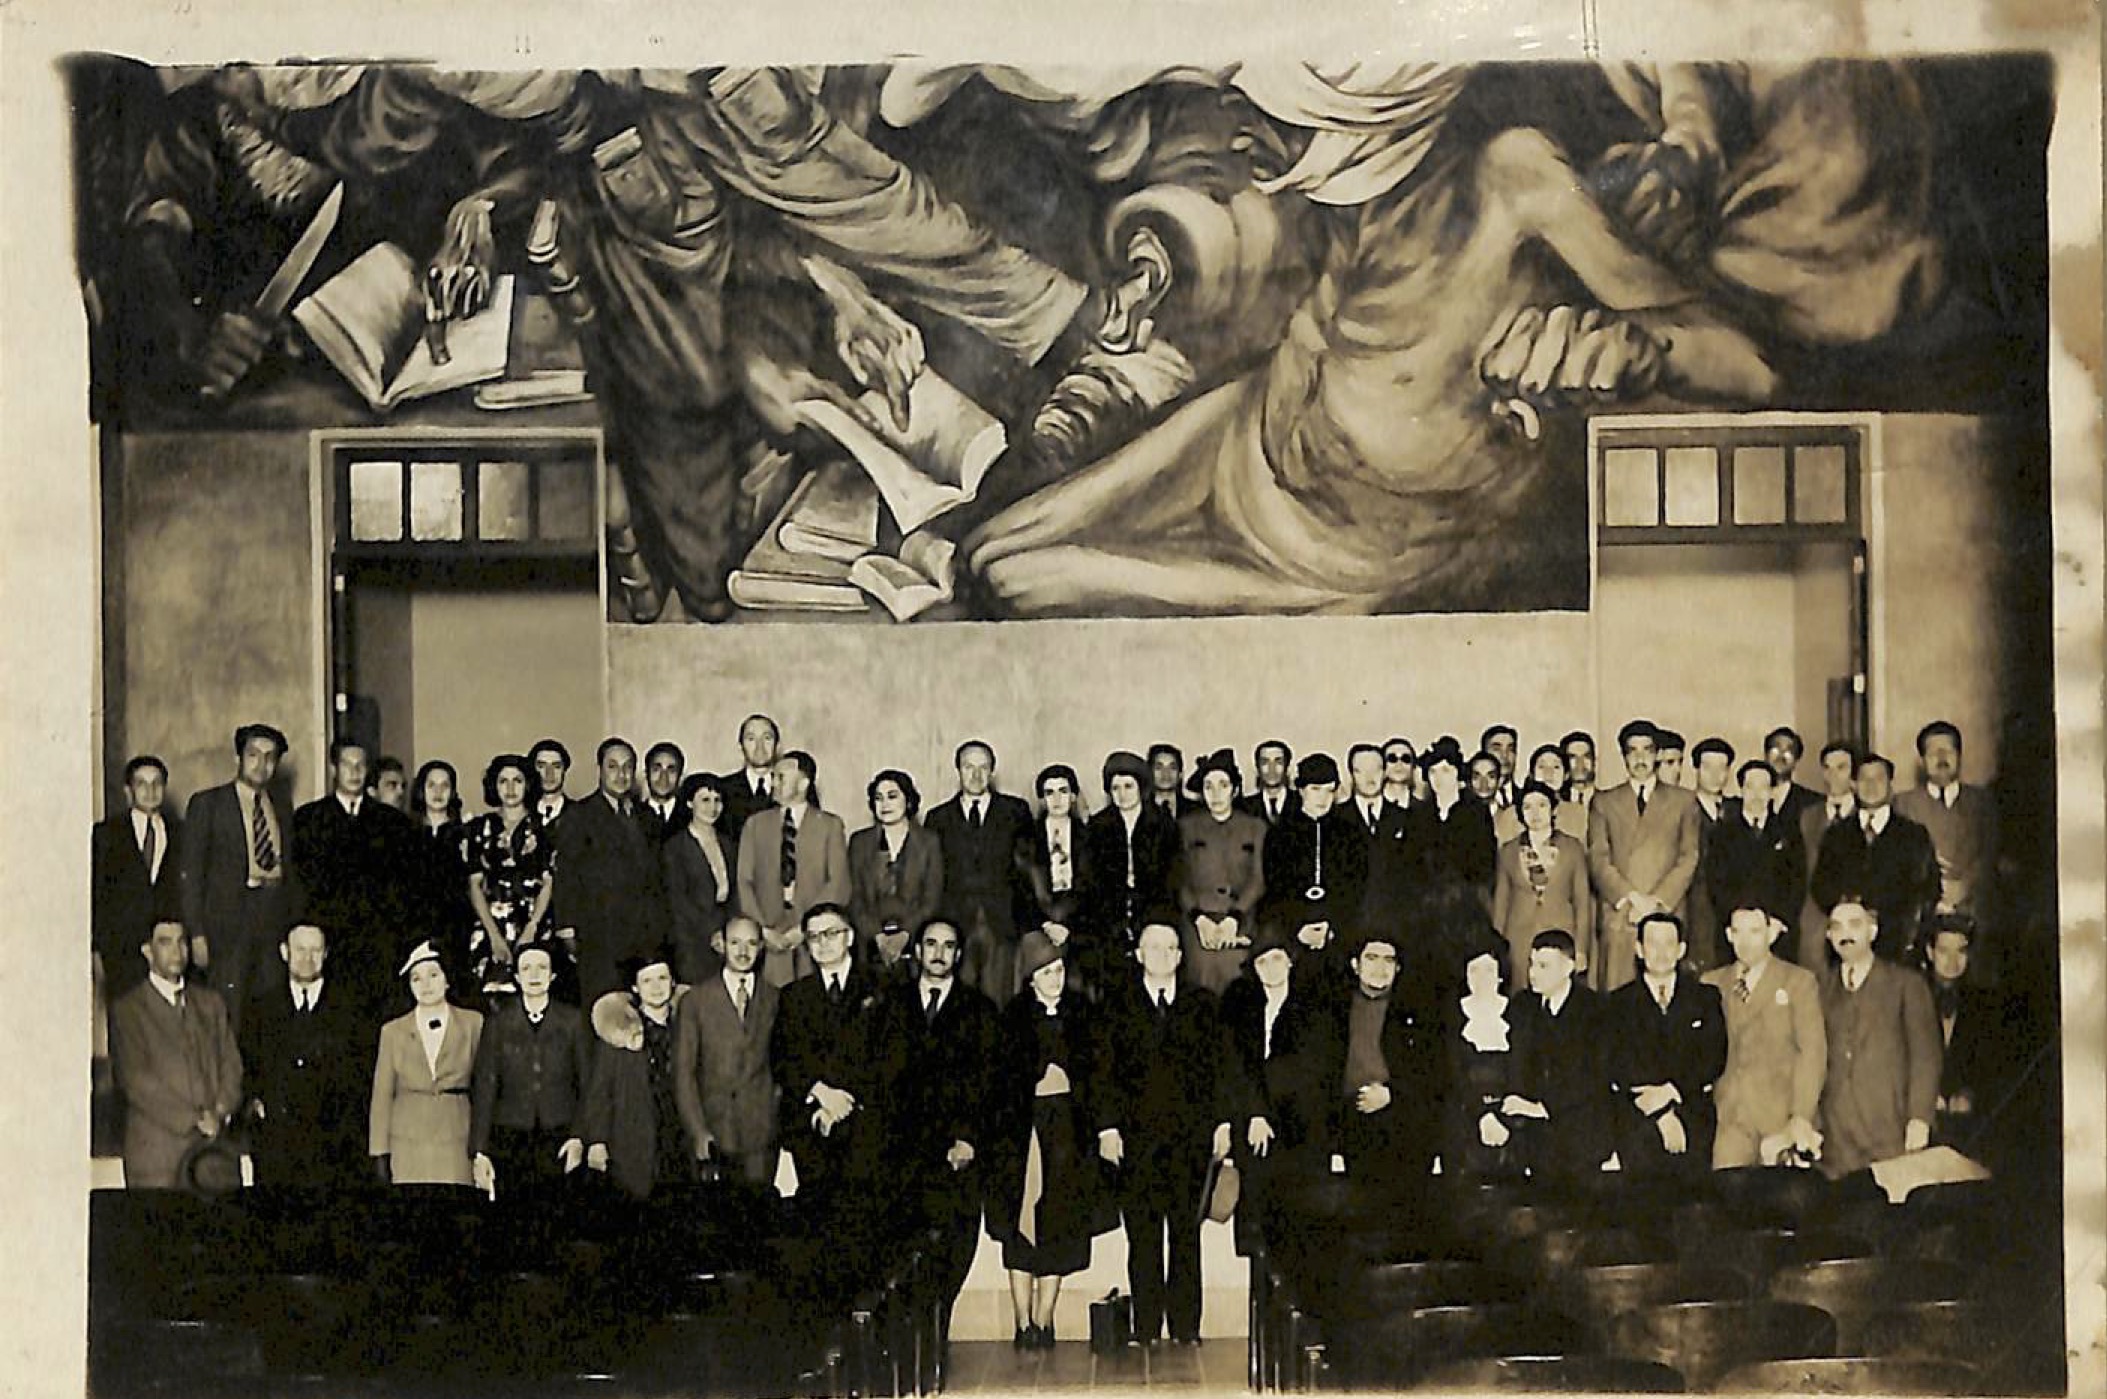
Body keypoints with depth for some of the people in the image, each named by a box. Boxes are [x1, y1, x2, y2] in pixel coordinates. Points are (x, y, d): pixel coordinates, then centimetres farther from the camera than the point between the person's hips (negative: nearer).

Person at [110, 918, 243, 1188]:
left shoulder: (211, 1002, 18)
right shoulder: (126, 1010, 2)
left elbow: (232, 1065, 12)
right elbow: (136, 1081, -6)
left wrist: (219, 1112, -6)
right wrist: (194, 1118, -10)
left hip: (214, 1148, 4)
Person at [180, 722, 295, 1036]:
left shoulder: (282, 813, 18)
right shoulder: (207, 804, 6)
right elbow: (191, 872, 1)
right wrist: (197, 934, -7)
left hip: (276, 925, 3)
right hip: (229, 923, -3)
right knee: (229, 1024, -9)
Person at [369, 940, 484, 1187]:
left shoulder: (473, 1024, 9)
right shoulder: (393, 1031, 11)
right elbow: (382, 1095, 10)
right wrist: (379, 1153, 3)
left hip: (456, 1144, -1)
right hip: (407, 1145, 1)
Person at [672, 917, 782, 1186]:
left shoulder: (774, 999, 8)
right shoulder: (695, 1000, 3)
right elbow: (683, 1071, 1)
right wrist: (697, 1131, -6)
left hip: (760, 1132, 1)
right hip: (711, 1133, -1)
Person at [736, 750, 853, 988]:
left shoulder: (830, 825, 9)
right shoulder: (756, 823, 15)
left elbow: (839, 887, 0)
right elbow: (744, 883, 8)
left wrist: (803, 928, -10)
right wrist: (763, 930, -6)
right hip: (767, 940, 1)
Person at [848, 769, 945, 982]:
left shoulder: (928, 842, 7)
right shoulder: (860, 842, 11)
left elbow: (933, 899, 2)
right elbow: (854, 898, 4)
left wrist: (904, 936, -12)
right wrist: (879, 937, -9)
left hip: (914, 939, -1)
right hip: (871, 946, 1)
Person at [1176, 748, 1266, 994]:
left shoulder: (1254, 827, 12)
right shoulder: (1187, 826, 11)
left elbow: (1257, 880, 3)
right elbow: (1181, 881, 5)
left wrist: (1233, 918, -11)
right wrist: (1199, 918, -10)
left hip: (1239, 929, 0)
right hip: (1198, 927, 0)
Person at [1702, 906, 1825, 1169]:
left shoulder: (1798, 981, 6)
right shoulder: (1711, 984, 14)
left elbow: (1813, 1051, -1)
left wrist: (1801, 1117, -11)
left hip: (1781, 1118, -2)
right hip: (1728, 1120, 2)